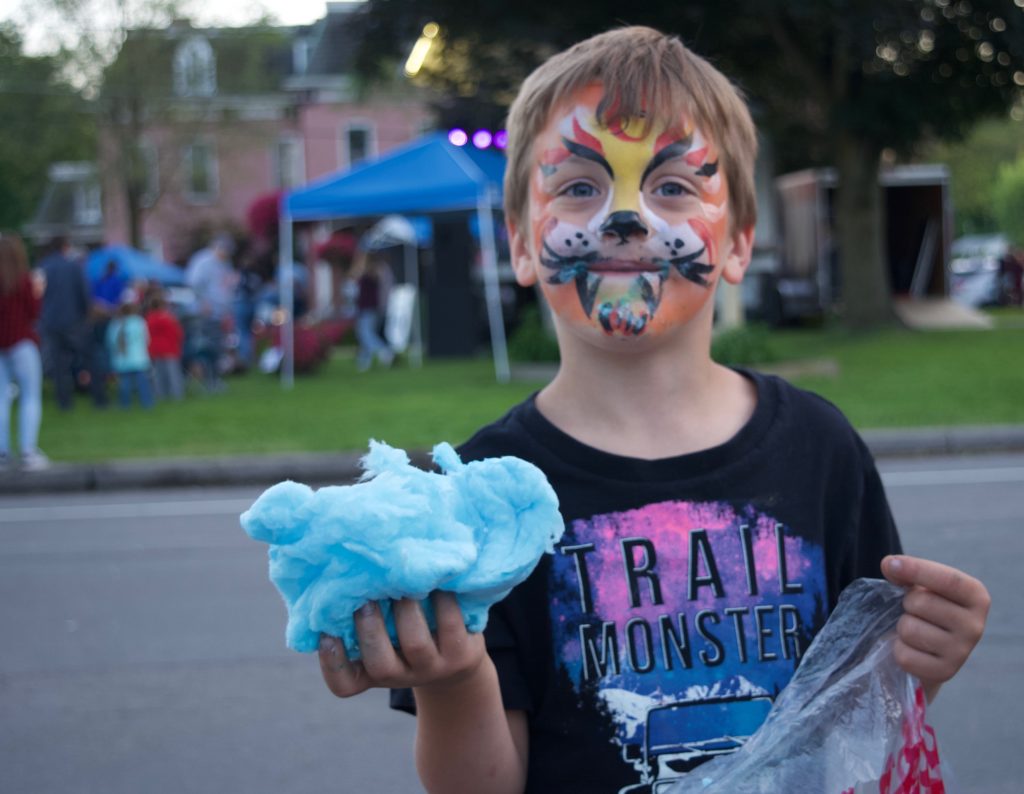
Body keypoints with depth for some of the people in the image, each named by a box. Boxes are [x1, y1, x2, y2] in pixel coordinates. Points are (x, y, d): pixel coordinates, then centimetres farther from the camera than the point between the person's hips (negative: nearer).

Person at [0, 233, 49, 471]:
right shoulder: (23, 281, -11)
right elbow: (33, 313, -7)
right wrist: (37, 294, 7)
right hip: (21, 342, -4)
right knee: (31, 396, 1)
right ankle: (28, 453, -7)